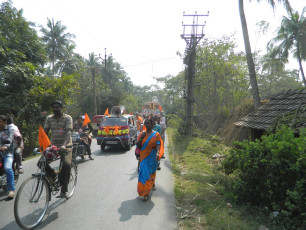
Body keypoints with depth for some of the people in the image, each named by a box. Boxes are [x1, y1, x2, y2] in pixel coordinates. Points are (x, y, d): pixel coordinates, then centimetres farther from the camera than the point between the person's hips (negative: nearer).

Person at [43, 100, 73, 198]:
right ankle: (54, 174, 13)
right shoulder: (49, 118, 5)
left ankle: (63, 191, -1)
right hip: (53, 145, 4)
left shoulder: (67, 118, -9)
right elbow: (45, 132, 3)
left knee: (66, 166, -16)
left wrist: (64, 145, -34)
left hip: (65, 146, -4)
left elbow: (68, 132, -20)